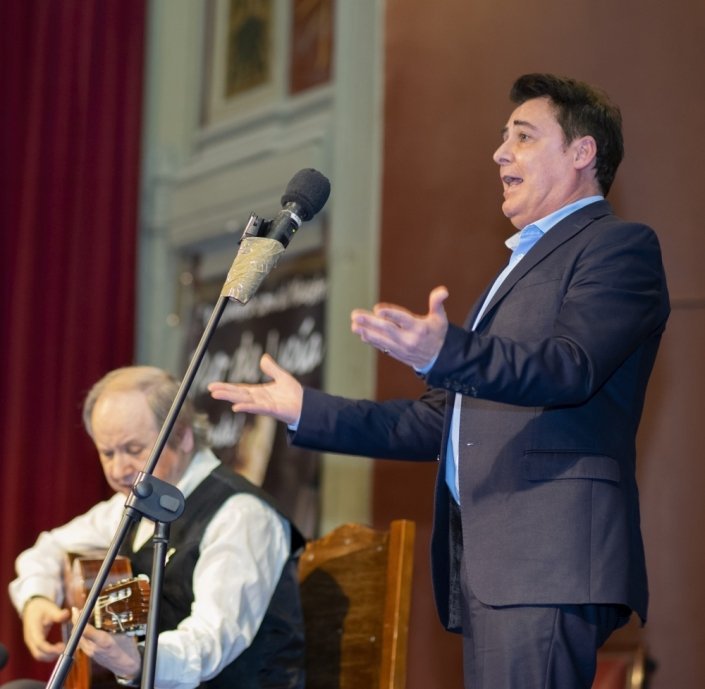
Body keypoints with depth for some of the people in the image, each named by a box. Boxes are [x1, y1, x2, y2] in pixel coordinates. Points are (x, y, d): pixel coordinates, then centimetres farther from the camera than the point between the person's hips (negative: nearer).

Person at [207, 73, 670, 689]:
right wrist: (305, 411, 24)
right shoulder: (524, 264, 29)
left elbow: (572, 366, -19)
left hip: (547, 557, -9)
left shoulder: (620, 245, 0)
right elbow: (441, 423, 29)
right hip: (482, 567, 9)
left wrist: (444, 352, -34)